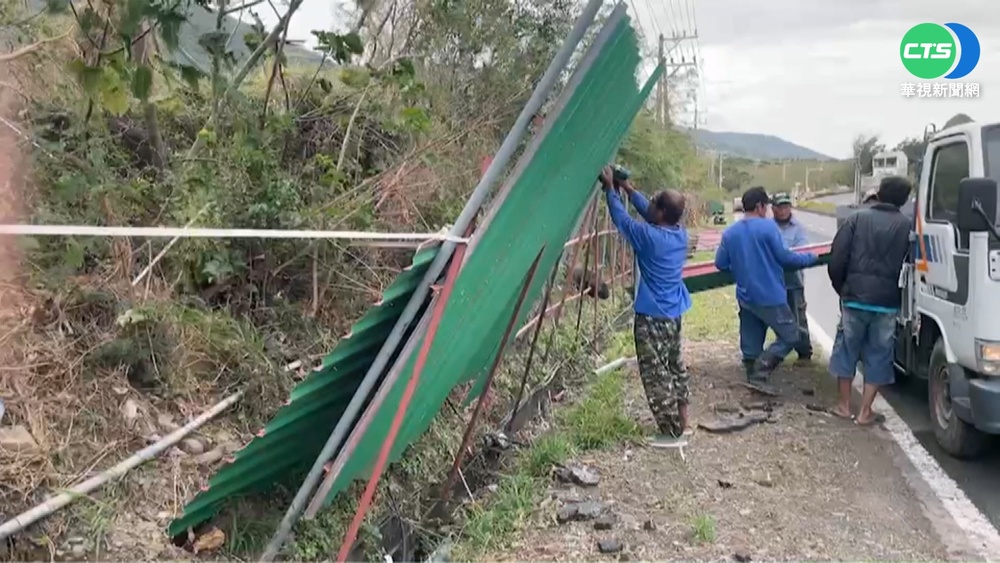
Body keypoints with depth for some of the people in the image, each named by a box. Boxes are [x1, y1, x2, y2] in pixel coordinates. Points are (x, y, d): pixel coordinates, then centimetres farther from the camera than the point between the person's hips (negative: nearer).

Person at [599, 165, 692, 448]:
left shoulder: (650, 237, -21)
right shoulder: (681, 233, 1)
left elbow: (621, 218, -7)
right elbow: (647, 211, 16)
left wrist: (610, 189, 5)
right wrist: (628, 188, 18)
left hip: (652, 316, -9)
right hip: (673, 312, 9)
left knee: (656, 374, 0)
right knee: (675, 365, 20)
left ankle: (673, 432, 4)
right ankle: (682, 421, 30)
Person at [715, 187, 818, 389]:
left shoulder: (729, 233, 4)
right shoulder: (768, 226, -11)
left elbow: (720, 263, 5)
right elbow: (784, 257, -11)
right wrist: (810, 258, 6)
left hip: (745, 296, 6)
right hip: (770, 296, -6)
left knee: (751, 343, 13)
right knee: (790, 336, 4)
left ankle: (753, 375, 18)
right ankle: (759, 372, -6)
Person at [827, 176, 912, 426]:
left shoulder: (858, 219, 0)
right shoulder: (906, 225, 0)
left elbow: (837, 258, -3)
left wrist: (841, 288, 10)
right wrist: (902, 297, 12)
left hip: (855, 297, 0)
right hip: (887, 302, 0)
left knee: (847, 350, 14)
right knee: (878, 356, 9)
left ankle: (844, 405, 21)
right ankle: (865, 411, 12)